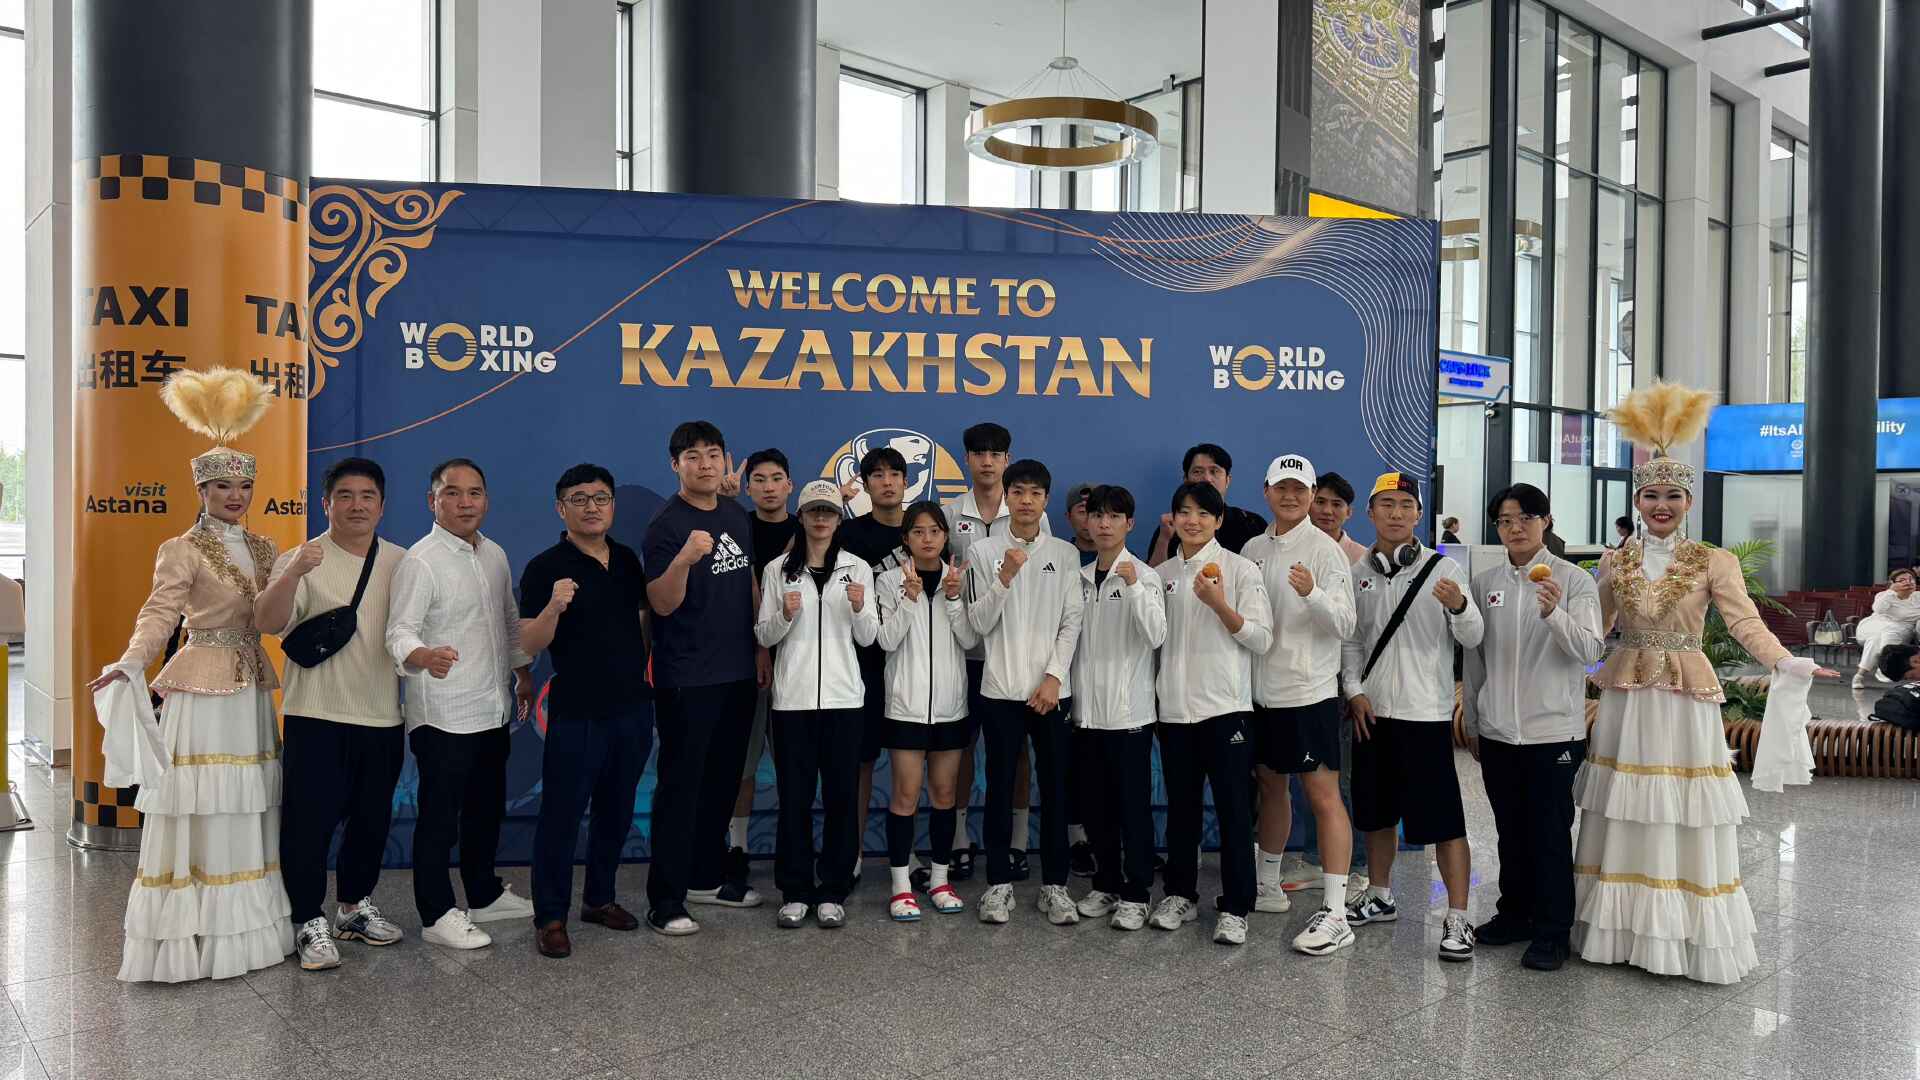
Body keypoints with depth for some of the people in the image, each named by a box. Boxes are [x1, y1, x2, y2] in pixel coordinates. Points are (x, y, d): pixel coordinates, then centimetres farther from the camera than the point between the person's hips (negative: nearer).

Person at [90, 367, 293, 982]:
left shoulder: (263, 549, 12)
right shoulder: (182, 551, -5)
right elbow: (158, 615, -14)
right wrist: (128, 665, -29)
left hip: (252, 690, 6)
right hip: (201, 690, -6)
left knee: (246, 811, 9)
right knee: (198, 812, -5)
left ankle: (246, 928, 17)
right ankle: (188, 940, 3)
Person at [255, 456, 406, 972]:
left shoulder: (401, 563, 7)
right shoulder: (303, 560, -5)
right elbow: (267, 620, -21)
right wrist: (295, 572, -36)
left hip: (383, 718, 5)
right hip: (317, 716, -4)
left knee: (372, 818, 15)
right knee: (310, 820, -1)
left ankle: (353, 907, 32)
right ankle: (310, 923, 13)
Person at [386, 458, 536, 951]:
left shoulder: (494, 555, 9)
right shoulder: (420, 561, -14)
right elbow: (400, 633, -21)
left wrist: (523, 673, 23)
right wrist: (425, 657, -41)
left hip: (492, 709, 8)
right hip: (442, 715, -8)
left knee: (486, 808, 19)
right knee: (440, 815, 2)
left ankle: (484, 894, 34)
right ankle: (437, 915, 14)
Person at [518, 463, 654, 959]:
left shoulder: (628, 560, 7)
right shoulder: (545, 568, -9)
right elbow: (529, 645, -14)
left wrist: (645, 676, 10)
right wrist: (554, 607, -32)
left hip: (632, 708, 6)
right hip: (577, 713, -5)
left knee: (616, 811, 15)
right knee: (561, 815, 1)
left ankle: (599, 898, 31)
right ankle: (550, 917, 13)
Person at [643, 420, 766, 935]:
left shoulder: (736, 516, 10)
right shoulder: (666, 525, -11)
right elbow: (661, 603, -18)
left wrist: (760, 652, 14)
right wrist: (685, 557, -34)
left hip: (737, 675, 7)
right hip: (686, 680, -7)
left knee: (722, 780, 15)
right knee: (679, 785, -2)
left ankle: (707, 877, 30)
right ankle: (665, 900, 6)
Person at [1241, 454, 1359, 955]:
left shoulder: (1324, 549, -8)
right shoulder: (1253, 549, 10)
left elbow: (1345, 625, -16)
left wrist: (1313, 593, -31)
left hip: (1309, 691, -7)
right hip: (1263, 689, 7)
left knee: (1324, 796, -6)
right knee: (1272, 786, 18)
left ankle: (1334, 915, -3)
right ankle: (1268, 885, 34)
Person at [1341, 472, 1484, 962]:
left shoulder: (1443, 568, -4)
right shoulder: (1359, 573, 7)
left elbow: (1472, 638, -9)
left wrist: (1459, 606, -30)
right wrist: (1355, 690, -1)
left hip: (1425, 713, -4)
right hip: (1372, 711, 4)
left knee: (1443, 818, -4)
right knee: (1377, 811, 16)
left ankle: (1457, 919, 5)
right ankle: (1379, 896, 32)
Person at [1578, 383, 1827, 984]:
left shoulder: (1714, 563, -1)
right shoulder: (1614, 561, 7)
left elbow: (1746, 624, -12)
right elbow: (1593, 630, 10)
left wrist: (1786, 664, -29)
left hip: (1685, 705, -2)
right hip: (1625, 703, 2)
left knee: (1687, 824, 1)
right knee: (1623, 821, 6)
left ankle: (1691, 939, 13)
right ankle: (1619, 931, 17)